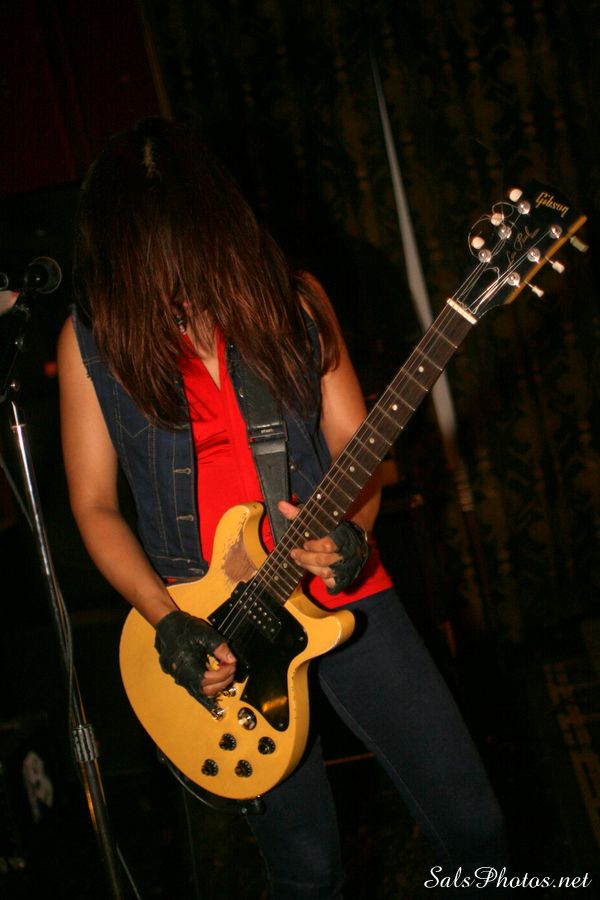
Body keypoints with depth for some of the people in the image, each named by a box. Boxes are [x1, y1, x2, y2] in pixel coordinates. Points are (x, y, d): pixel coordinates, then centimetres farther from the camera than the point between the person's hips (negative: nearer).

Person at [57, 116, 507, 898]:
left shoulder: (292, 302, -3)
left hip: (339, 590, 1)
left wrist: (352, 536, -17)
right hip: (216, 627, -1)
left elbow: (354, 446, 3)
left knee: (472, 823, 4)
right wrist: (168, 624, -12)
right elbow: (94, 505, -1)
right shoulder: (95, 337, -6)